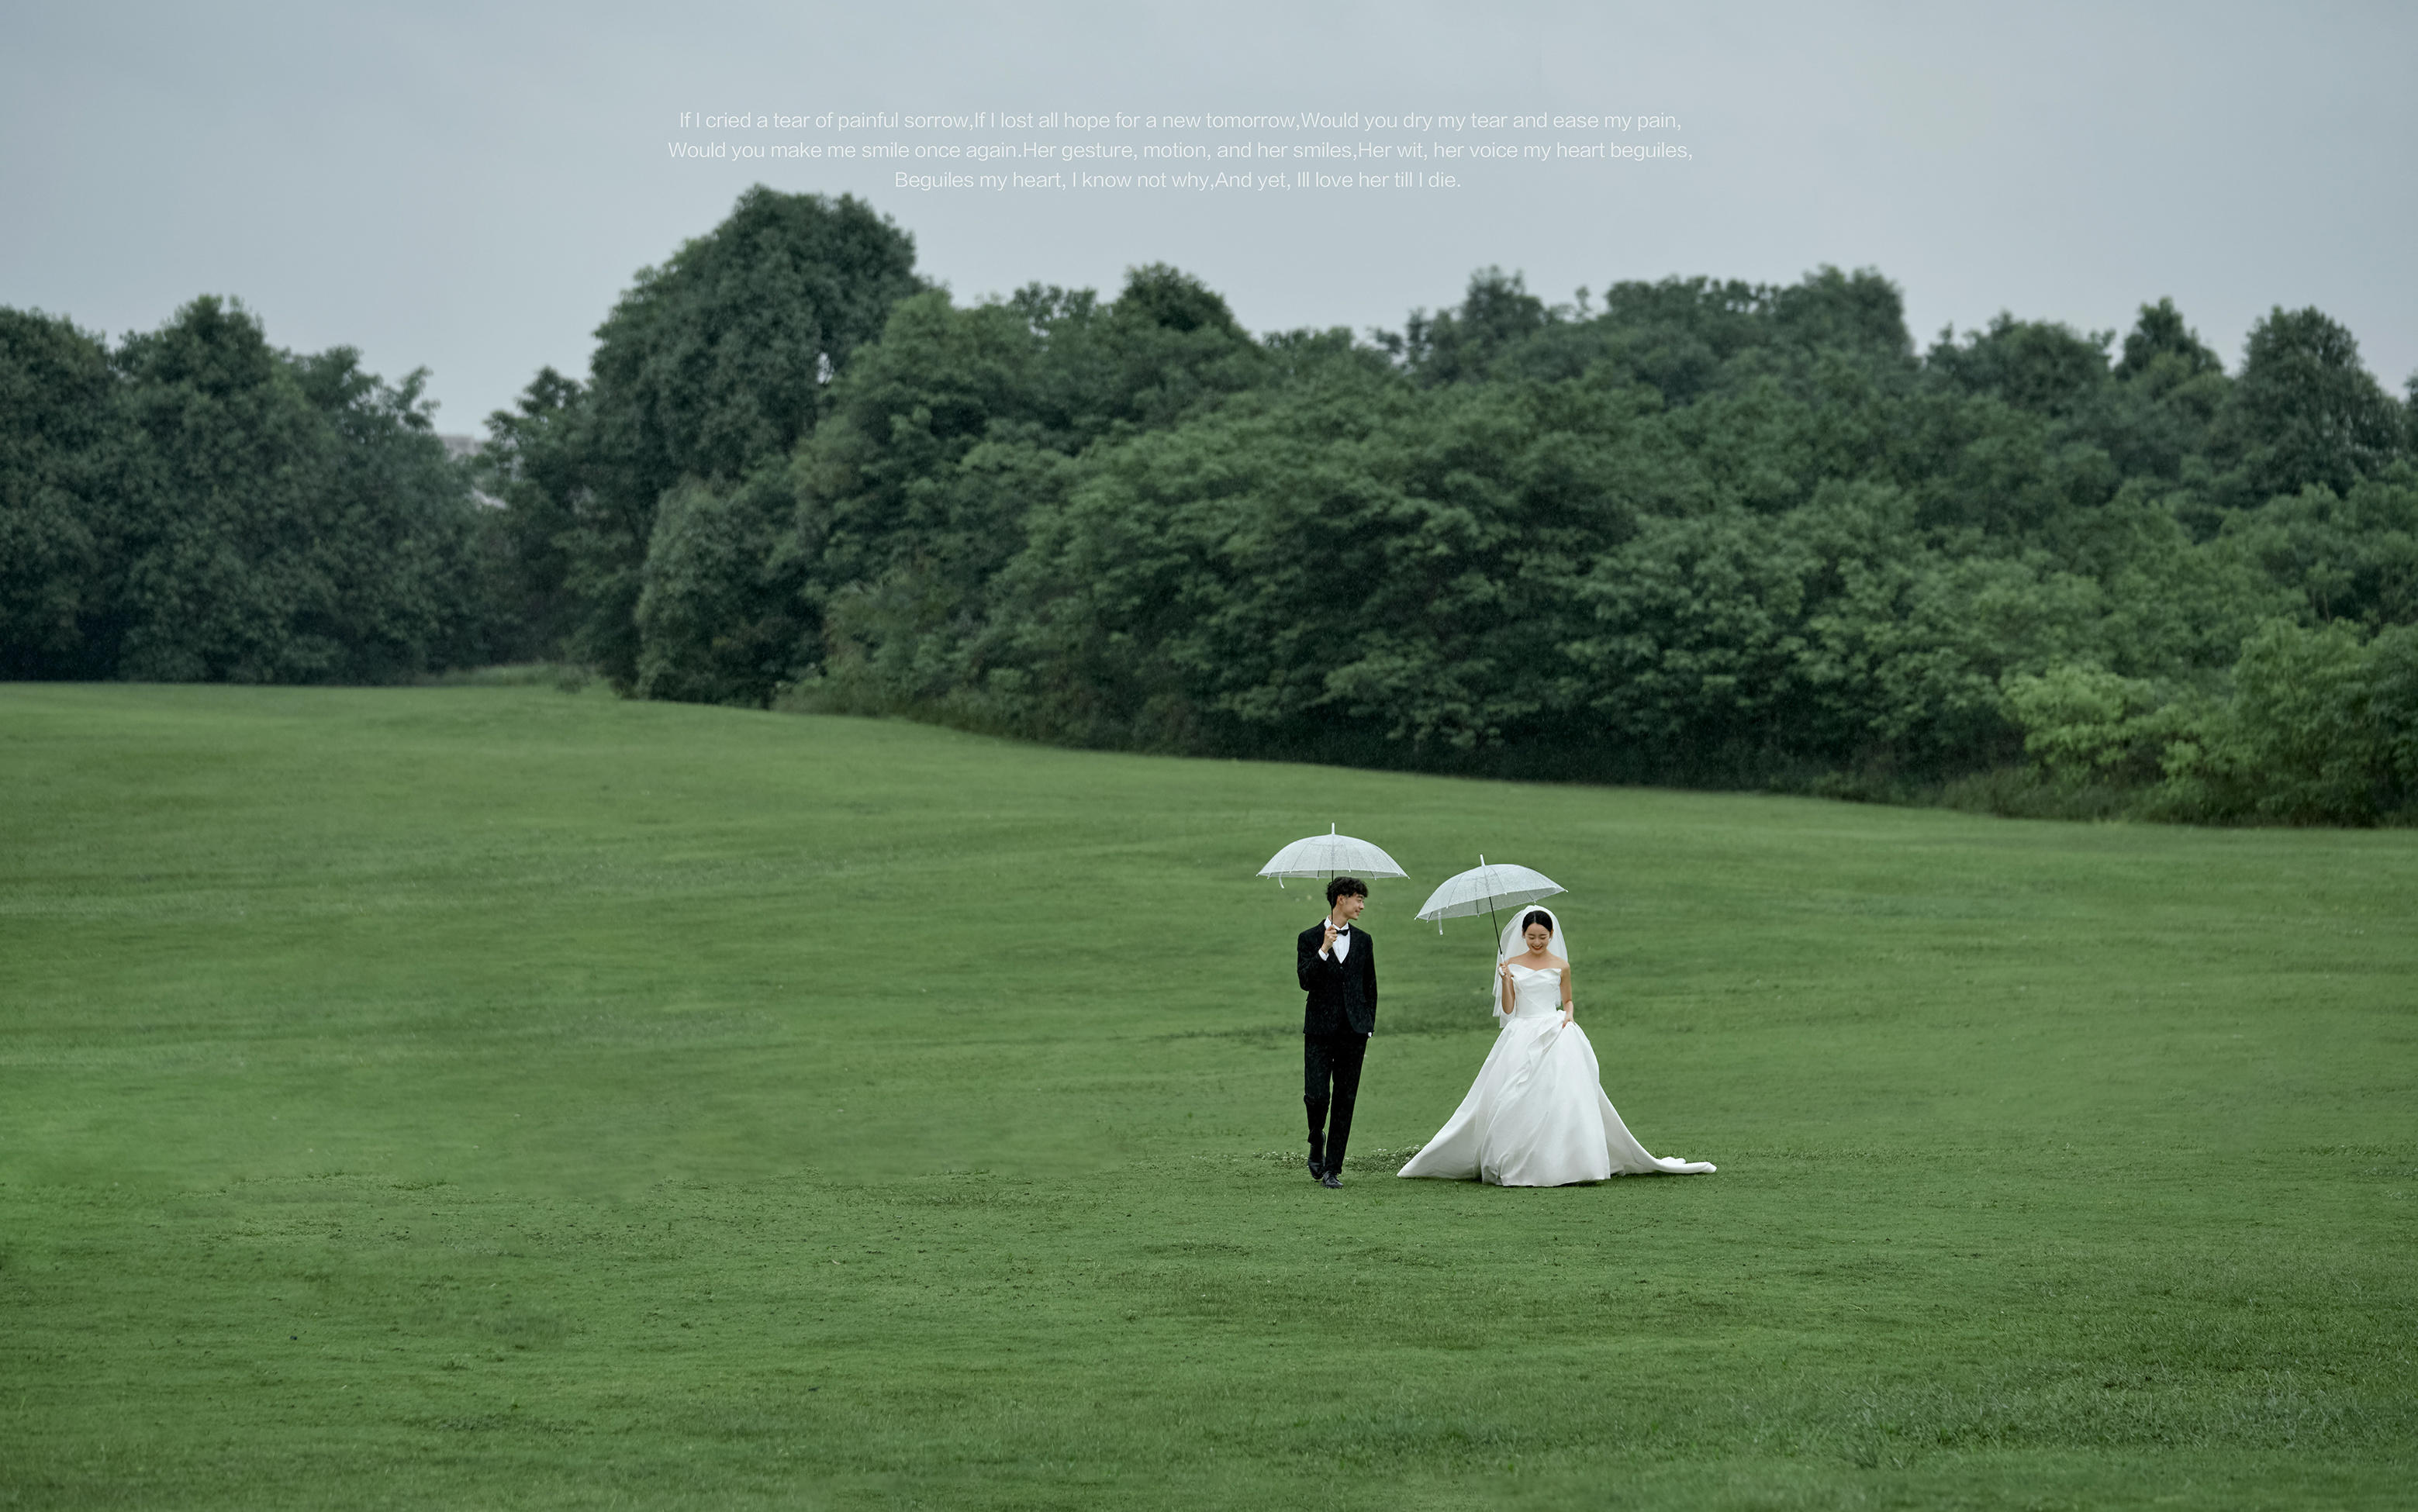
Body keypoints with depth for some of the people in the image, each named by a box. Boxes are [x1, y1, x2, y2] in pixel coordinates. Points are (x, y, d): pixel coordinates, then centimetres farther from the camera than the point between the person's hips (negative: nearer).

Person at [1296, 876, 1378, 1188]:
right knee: (1316, 1095, -11)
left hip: (1354, 1031, 3)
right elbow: (1306, 982, -9)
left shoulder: (1363, 941, 12)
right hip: (1320, 1030, -3)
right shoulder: (1310, 939, 2)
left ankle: (1332, 1168, 4)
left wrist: (1368, 1027, 10)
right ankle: (1317, 1141, 21)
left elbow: (1370, 987, 16)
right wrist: (1324, 950, -19)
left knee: (1345, 1101, 0)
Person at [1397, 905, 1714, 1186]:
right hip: (1521, 1038, 0)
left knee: (1562, 1098, -11)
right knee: (1514, 1103, -8)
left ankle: (1565, 1163, -7)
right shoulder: (1511, 964, 7)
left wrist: (1569, 1014, -1)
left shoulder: (1560, 966, 8)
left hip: (1555, 1035, 0)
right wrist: (1505, 981, -11)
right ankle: (1514, 1164, 0)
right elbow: (1507, 1009, 4)